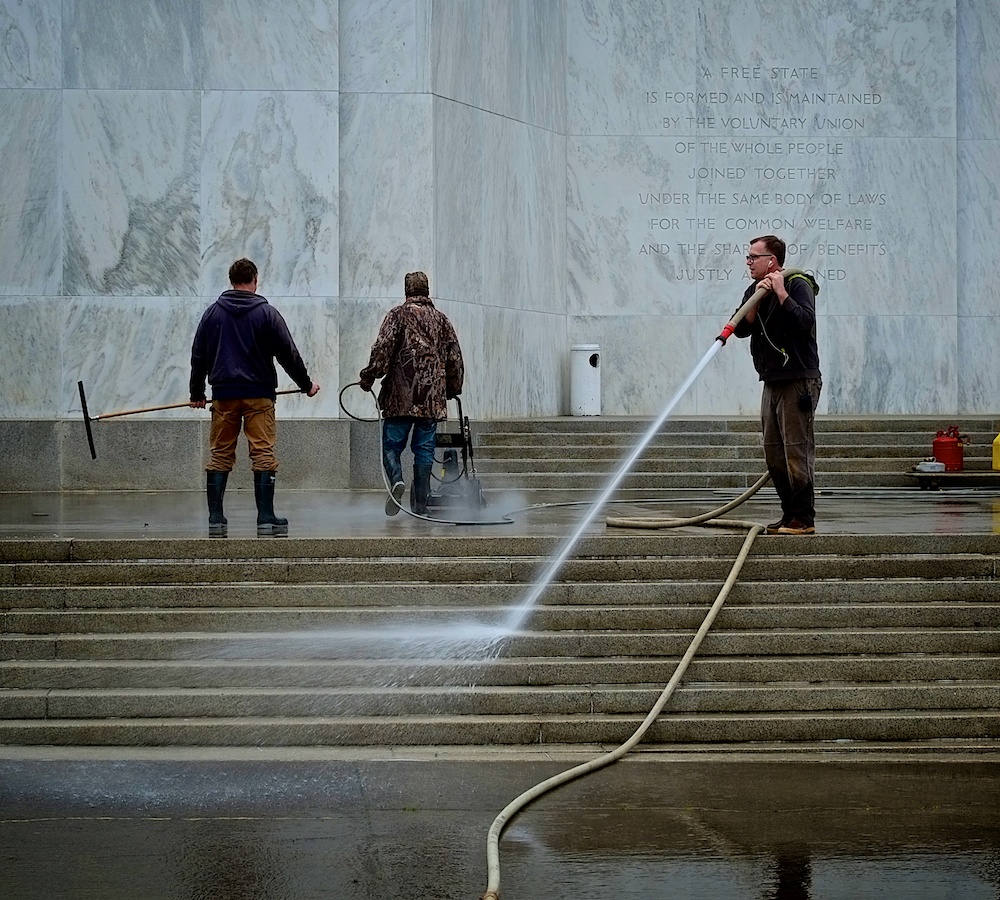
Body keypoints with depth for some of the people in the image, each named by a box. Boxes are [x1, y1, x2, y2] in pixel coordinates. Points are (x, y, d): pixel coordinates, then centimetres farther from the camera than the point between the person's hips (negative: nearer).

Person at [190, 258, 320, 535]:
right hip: (259, 394, -3)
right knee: (263, 454, -2)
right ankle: (266, 519, -5)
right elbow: (288, 354, 1)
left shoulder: (212, 313, 8)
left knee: (220, 455, 7)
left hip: (223, 395, 3)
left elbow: (199, 355, 13)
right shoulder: (267, 313, -1)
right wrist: (306, 384, 14)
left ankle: (215, 519, 5)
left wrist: (197, 393, 23)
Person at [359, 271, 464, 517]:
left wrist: (368, 377, -4)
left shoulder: (398, 314, 1)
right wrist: (454, 389, 26)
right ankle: (420, 505, 6)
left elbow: (382, 349, -10)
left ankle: (396, 481, -23)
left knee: (391, 444, 4)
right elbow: (455, 357, 15)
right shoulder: (440, 319, 12)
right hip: (432, 398, 3)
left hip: (400, 396, -3)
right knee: (424, 450, 6)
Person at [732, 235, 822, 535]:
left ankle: (804, 518, -5)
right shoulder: (755, 290, 15)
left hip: (798, 381, -8)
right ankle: (790, 513, 17)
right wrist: (757, 298, -9)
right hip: (772, 383, 8)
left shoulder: (798, 284, -7)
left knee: (797, 450, -9)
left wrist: (781, 292, -19)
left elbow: (805, 321, -23)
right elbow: (742, 329, 3)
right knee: (774, 453, 9)